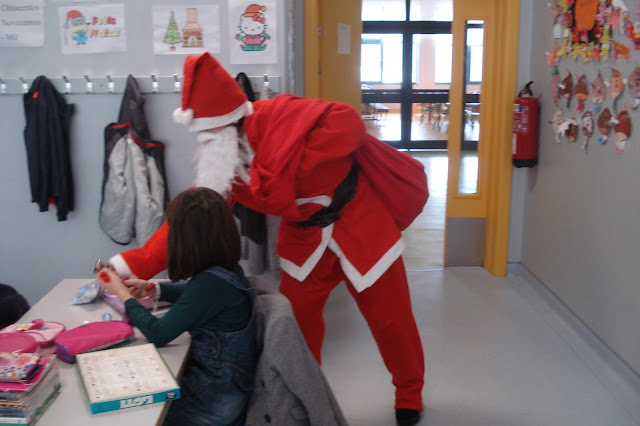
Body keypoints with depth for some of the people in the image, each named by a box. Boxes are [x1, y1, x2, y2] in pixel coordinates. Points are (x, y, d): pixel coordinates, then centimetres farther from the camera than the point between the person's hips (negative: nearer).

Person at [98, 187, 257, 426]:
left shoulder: (211, 282, -30)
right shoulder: (227, 268, -3)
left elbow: (158, 334, -22)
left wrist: (124, 295, -8)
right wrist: (153, 289, 10)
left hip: (215, 397, -8)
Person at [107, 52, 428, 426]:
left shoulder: (278, 116, -26)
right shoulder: (221, 164, -6)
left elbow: (348, 123, -33)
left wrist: (289, 165, -33)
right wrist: (134, 265, -11)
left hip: (360, 224, -5)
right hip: (305, 238, 6)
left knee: (390, 318, 7)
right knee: (294, 323, 8)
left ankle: (410, 395, 33)